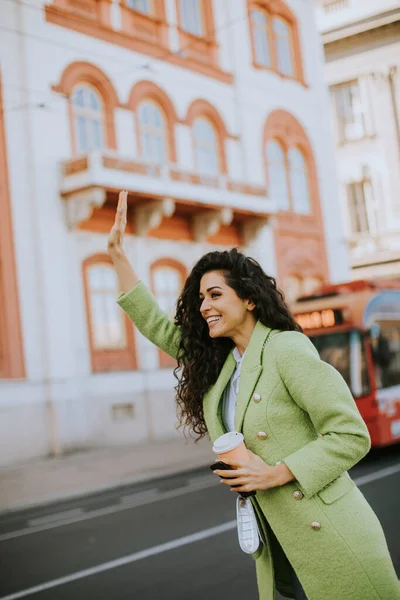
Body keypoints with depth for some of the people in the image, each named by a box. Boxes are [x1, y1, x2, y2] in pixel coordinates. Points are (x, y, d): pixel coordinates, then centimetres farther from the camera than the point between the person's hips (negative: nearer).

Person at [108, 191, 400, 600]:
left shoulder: (286, 348, -13)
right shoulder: (217, 359, 8)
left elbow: (352, 435, -15)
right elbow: (155, 324, 15)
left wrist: (275, 473, -19)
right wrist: (117, 253, 12)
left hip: (329, 536, -7)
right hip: (276, 544, 7)